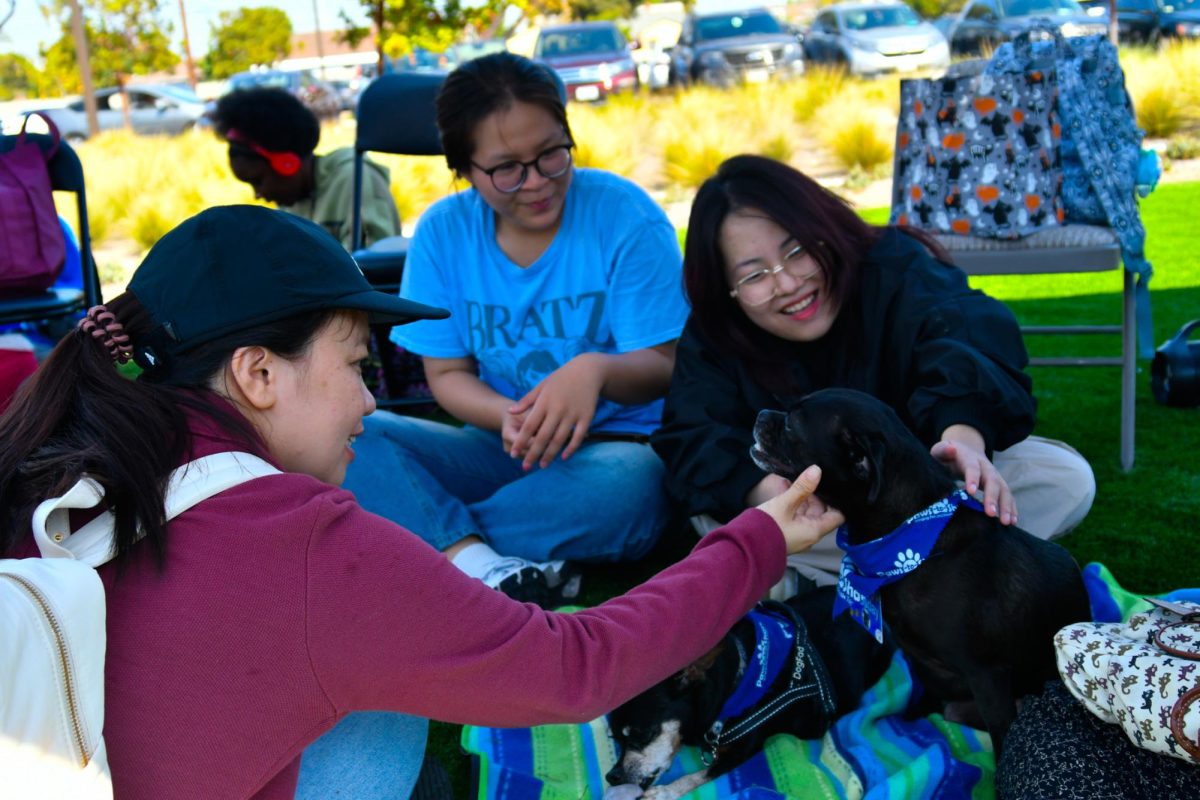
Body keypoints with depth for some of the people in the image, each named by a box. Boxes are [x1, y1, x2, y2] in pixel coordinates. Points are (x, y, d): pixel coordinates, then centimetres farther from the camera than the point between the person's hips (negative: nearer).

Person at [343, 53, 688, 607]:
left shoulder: (625, 215, -6)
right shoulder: (444, 233, 1)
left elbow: (662, 368, -7)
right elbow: (447, 374, 3)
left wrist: (597, 368, -32)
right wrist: (509, 417, -21)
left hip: (614, 443, -2)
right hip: (499, 449, 3)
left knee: (627, 484, -39)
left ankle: (425, 537, -23)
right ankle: (483, 567, -38)